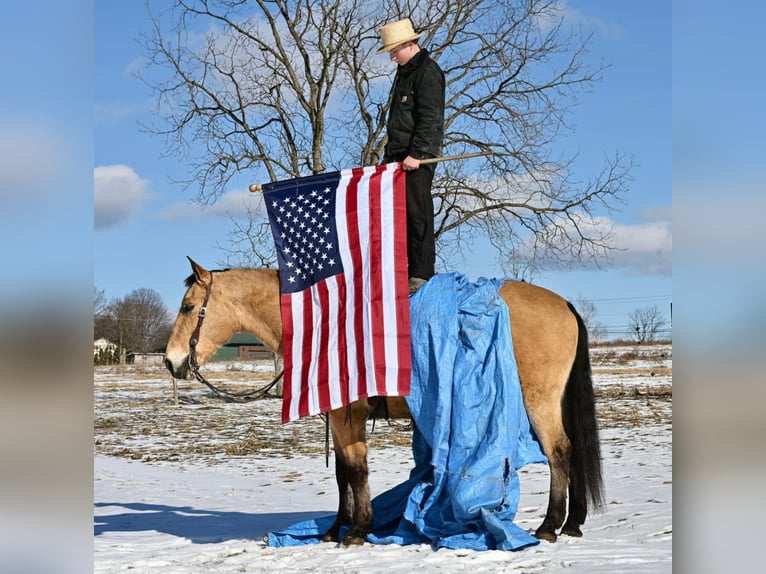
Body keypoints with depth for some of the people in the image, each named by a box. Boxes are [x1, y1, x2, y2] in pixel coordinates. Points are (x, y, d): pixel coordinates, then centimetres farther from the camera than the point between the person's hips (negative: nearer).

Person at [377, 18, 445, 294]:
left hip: (418, 156, -9)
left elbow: (430, 118, -18)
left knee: (418, 214, -8)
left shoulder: (428, 72, -10)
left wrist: (416, 154, -23)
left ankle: (422, 273, -4)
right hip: (399, 154, 9)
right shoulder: (404, 71, 20)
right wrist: (390, 153, 22)